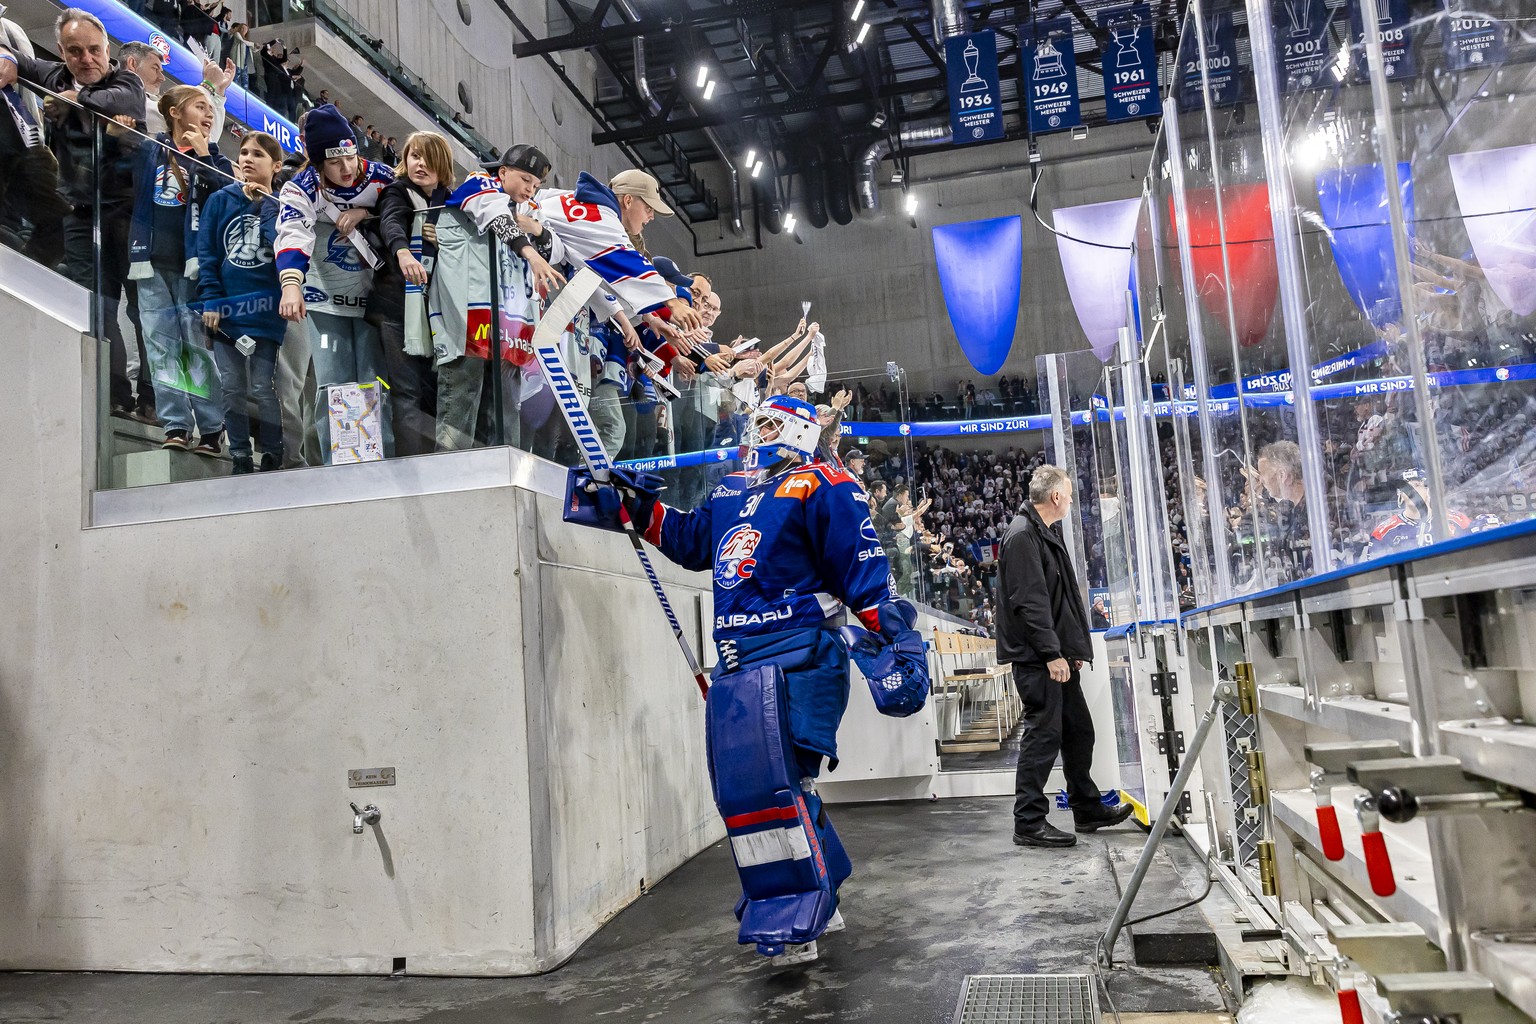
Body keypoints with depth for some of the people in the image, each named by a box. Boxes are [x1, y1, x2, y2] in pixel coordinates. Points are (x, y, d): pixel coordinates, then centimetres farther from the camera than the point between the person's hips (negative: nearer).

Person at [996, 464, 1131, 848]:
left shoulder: (1047, 532, 19)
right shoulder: (1022, 536, -15)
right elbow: (1029, 601, -22)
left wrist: (1074, 648, 19)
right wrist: (1052, 653, -22)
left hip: (1058, 655, 11)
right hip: (1036, 657, -11)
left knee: (1078, 731, 17)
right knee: (1043, 736, -6)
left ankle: (1088, 809, 30)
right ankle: (1029, 823, 2)